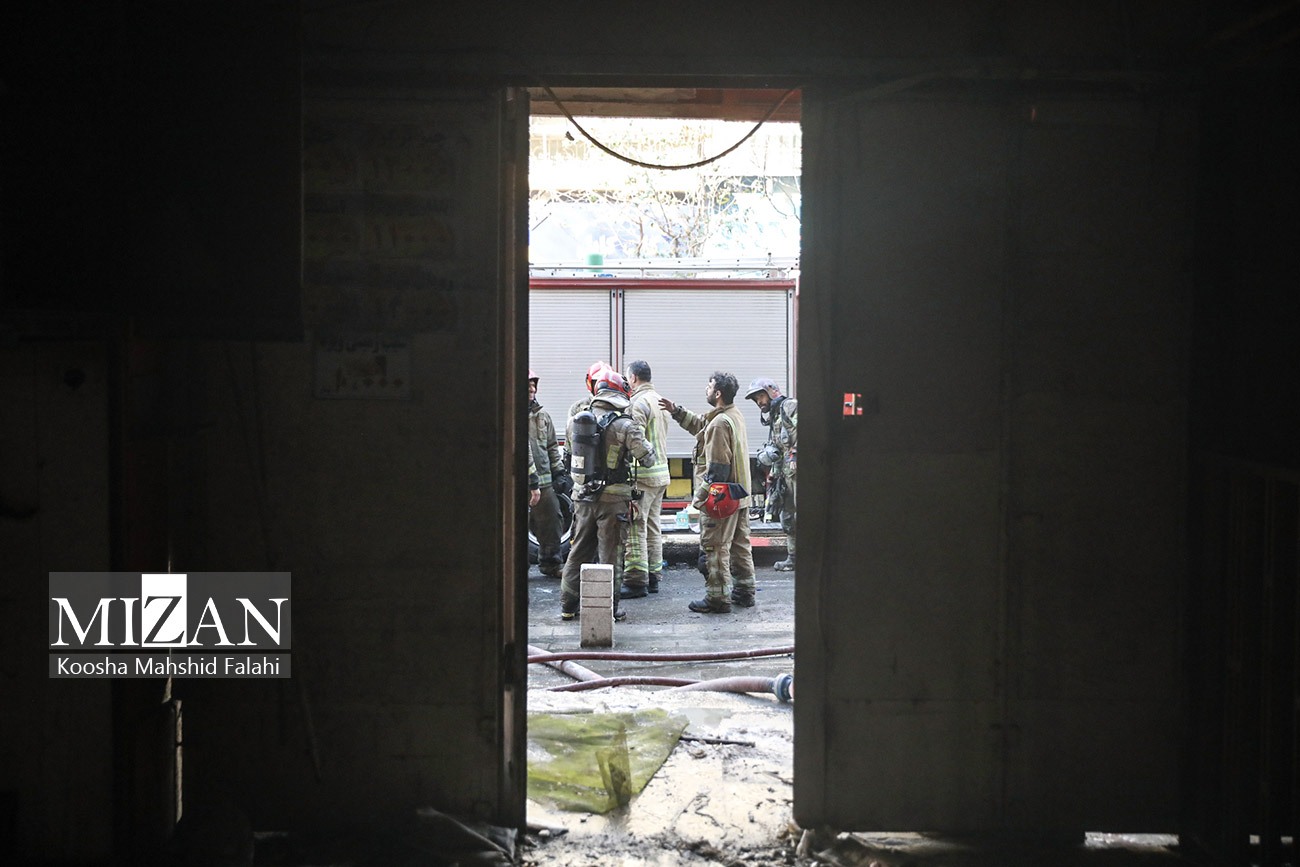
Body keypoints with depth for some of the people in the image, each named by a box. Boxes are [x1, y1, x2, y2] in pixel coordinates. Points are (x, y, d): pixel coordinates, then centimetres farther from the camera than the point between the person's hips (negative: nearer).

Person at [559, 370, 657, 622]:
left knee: (579, 551, 14)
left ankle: (568, 604, 17)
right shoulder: (625, 424, -14)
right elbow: (648, 458, -7)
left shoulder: (576, 420, 1)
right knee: (610, 554, 4)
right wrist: (646, 443, 12)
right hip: (613, 498, -5)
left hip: (582, 496, 5)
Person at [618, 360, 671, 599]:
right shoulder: (660, 401, 16)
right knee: (653, 527, 14)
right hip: (662, 473, 9)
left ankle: (636, 580, -6)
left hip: (643, 474, -9)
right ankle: (653, 577, 19)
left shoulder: (638, 403, -13)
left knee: (635, 528, -6)